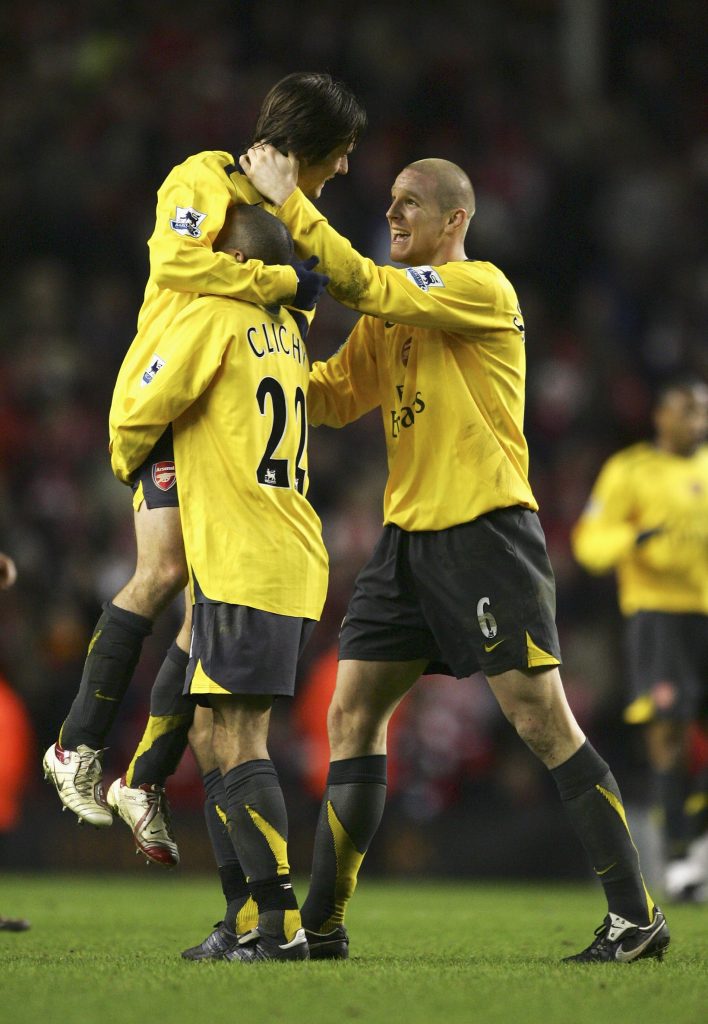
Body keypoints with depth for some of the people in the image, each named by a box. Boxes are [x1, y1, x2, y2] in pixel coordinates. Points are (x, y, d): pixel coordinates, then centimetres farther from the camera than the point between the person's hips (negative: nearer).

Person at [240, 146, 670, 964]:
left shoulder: (481, 288, -9)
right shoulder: (390, 315, 16)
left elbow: (362, 285, -20)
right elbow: (335, 399, 15)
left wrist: (287, 199, -15)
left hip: (486, 529, -8)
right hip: (408, 533, 8)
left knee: (542, 720, -11)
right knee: (352, 713, 5)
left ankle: (636, 917, -7)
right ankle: (321, 925, 11)